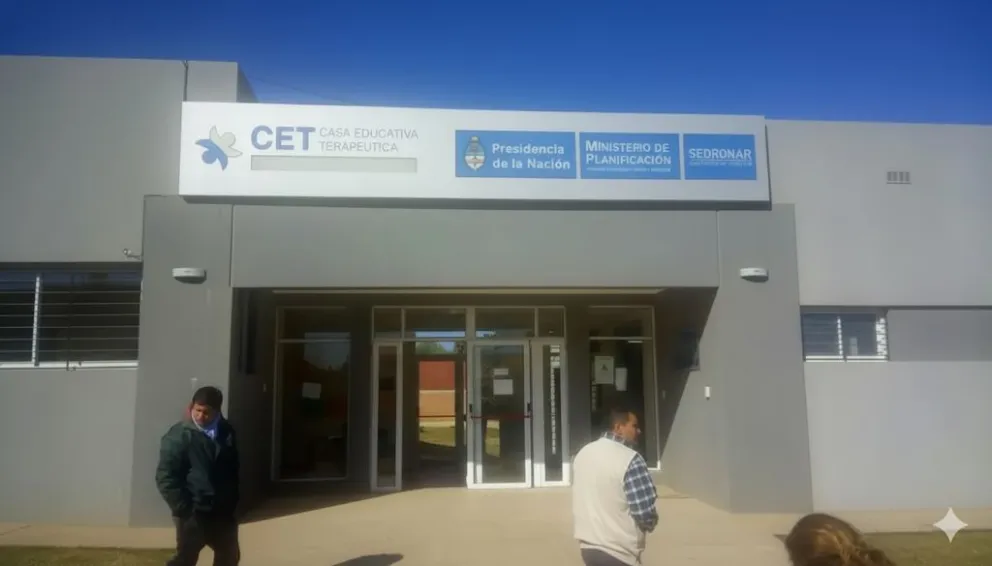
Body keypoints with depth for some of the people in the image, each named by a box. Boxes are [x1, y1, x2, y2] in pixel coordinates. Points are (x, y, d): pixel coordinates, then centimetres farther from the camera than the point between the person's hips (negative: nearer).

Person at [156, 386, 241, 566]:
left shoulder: (226, 432, 2)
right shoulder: (179, 436, -12)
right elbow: (165, 477, -14)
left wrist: (231, 502, 6)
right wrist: (183, 509, -16)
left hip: (222, 511, 6)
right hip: (194, 512, -5)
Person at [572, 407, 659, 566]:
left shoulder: (583, 453, 6)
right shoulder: (630, 459, -19)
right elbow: (645, 513, -20)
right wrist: (651, 522, 1)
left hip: (588, 545, 8)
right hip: (618, 552, -8)